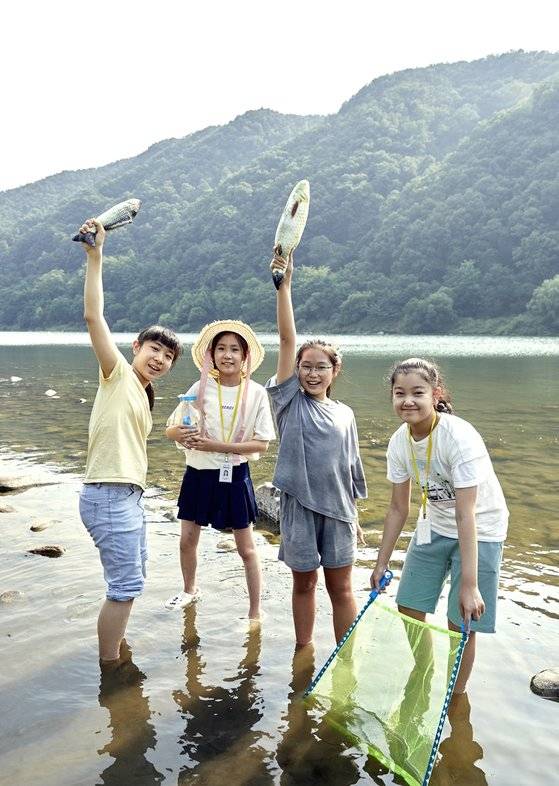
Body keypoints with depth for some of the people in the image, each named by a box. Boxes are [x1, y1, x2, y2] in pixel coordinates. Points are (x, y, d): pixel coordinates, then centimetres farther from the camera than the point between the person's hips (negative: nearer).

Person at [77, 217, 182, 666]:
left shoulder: (143, 394, 17)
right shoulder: (118, 373, -6)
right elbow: (93, 316, -17)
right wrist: (95, 257, -22)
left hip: (128, 495, 9)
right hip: (108, 495, -9)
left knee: (131, 581, 19)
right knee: (125, 586, -3)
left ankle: (114, 653, 36)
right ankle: (109, 670, 12)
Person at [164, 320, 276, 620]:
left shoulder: (256, 393, -11)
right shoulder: (201, 388, -6)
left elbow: (262, 444, -13)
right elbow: (170, 429, 0)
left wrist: (216, 445, -21)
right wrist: (181, 433, -25)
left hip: (234, 475, -2)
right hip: (199, 473, 3)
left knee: (246, 548, 7)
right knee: (187, 540, 14)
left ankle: (255, 612, 23)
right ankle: (189, 589, 43)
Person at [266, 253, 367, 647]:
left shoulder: (345, 414, 6)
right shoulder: (290, 401, -2)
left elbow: (351, 468, 11)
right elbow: (287, 338, -11)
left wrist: (355, 515, 11)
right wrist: (284, 284, -18)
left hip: (338, 509, 2)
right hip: (299, 504, -1)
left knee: (341, 588, 8)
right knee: (304, 583, 13)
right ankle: (303, 655, 29)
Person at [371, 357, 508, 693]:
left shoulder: (459, 437, -30)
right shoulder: (399, 442, -12)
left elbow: (465, 515, -33)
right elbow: (398, 508, -2)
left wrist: (469, 584, -34)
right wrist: (382, 563, 2)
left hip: (479, 530, -6)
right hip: (435, 525, 6)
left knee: (461, 623, -2)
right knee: (409, 609, 10)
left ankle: (456, 696, 24)